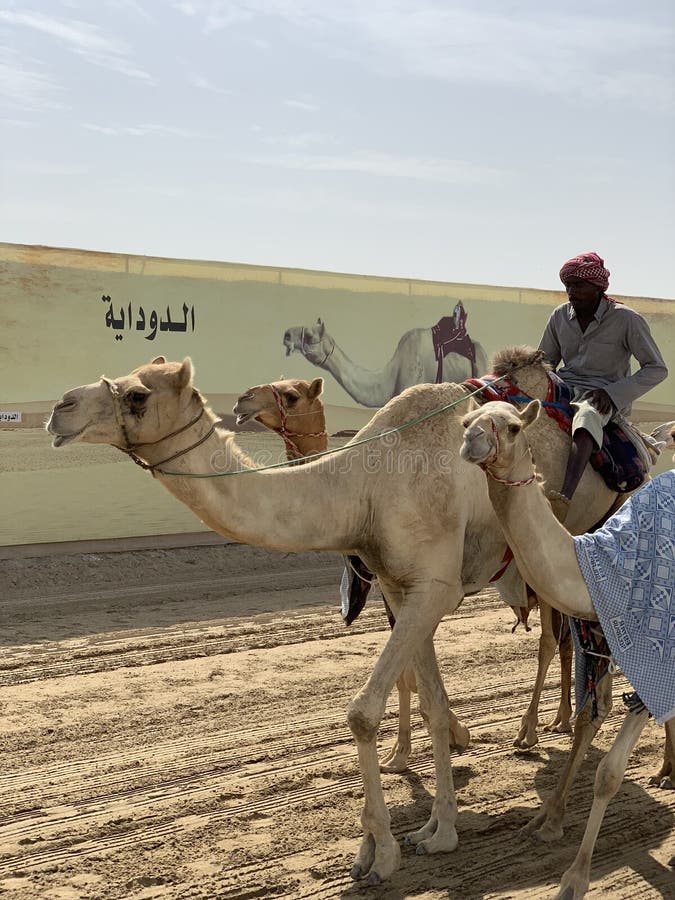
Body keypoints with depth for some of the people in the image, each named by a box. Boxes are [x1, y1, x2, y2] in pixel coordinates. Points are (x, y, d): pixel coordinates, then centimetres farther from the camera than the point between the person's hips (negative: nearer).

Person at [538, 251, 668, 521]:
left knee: (587, 417, -41)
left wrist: (612, 392, -16)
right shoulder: (560, 316, 8)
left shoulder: (626, 319, -6)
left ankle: (564, 498, -59)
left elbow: (657, 369, -5)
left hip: (603, 397, -5)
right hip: (564, 388, 6)